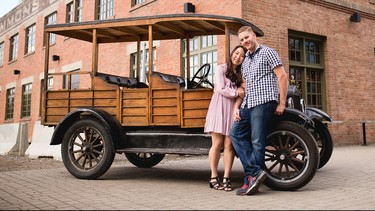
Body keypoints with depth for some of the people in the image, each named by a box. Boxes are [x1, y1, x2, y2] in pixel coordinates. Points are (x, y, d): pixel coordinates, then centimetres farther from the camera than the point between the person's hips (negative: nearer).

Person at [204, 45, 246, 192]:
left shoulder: (240, 73, 20)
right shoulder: (221, 68, 5)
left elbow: (242, 93, 13)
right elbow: (221, 89, -7)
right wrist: (237, 93, -4)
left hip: (232, 110, 4)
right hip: (219, 108, -4)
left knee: (229, 145, -3)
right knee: (217, 144, -6)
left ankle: (226, 178, 1)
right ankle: (214, 178, 3)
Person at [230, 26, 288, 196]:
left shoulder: (267, 52, 1)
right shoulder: (245, 61, 23)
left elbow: (282, 76, -6)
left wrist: (281, 103, -11)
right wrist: (236, 107, 11)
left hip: (263, 102, -8)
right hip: (248, 104, 8)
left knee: (257, 142, -8)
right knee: (235, 134, -3)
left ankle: (251, 180, -3)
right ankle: (255, 172, -7)